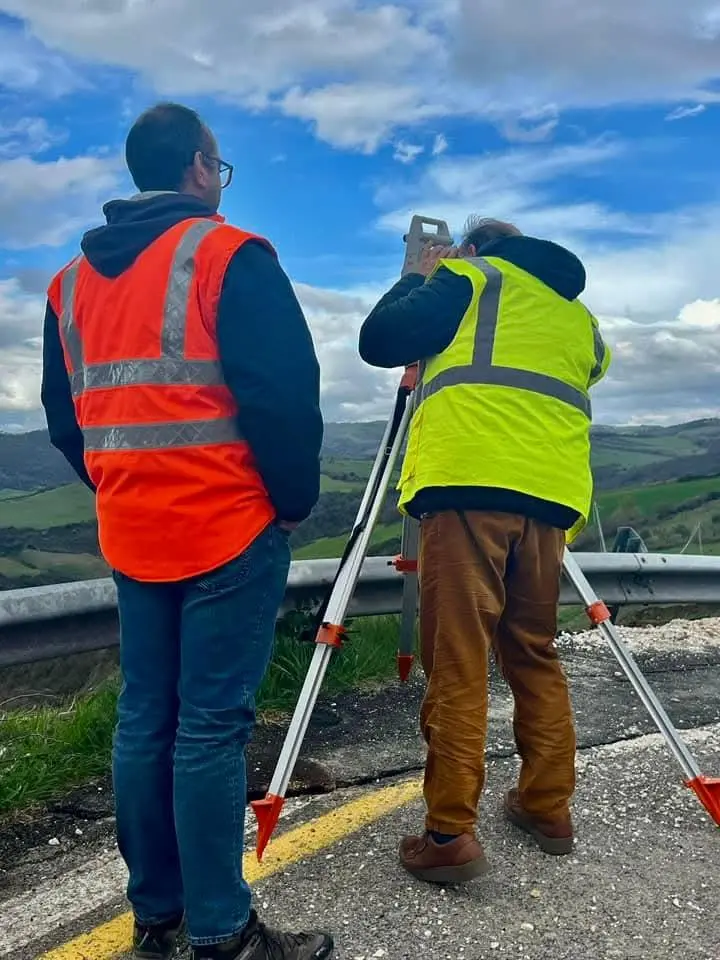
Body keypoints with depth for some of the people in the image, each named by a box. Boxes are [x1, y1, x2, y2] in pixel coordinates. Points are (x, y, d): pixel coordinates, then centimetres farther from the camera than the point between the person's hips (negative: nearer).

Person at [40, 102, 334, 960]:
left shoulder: (72, 279, 14)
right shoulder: (227, 255, -6)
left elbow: (64, 416, 16)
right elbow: (283, 395, -14)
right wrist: (296, 498, -1)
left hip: (130, 534, 7)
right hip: (229, 528, -6)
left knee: (144, 717, 12)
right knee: (210, 725, -3)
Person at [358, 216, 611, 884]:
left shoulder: (468, 275, 13)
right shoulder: (579, 318, 29)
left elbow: (378, 341, 6)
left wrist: (419, 278, 24)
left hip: (468, 484, -5)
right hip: (547, 495, 6)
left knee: (457, 663, -4)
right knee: (535, 655, 17)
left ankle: (449, 835, -1)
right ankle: (547, 806, 23)